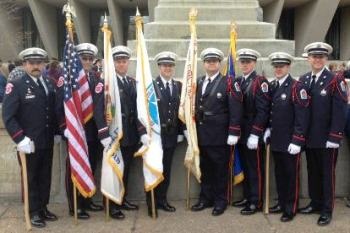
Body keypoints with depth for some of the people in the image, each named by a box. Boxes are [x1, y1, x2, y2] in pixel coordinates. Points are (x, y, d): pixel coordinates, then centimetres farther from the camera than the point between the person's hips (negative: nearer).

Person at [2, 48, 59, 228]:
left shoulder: (49, 84, 9)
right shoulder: (15, 85, -10)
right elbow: (8, 116, -14)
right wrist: (20, 139, -20)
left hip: (48, 142, 5)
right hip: (30, 143, -5)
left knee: (45, 177, 15)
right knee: (31, 178, 9)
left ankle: (43, 207, 30)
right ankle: (34, 212, 22)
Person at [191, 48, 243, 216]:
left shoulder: (229, 83, -6)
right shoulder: (198, 83, 11)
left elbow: (235, 110, -11)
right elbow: (194, 107, 11)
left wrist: (233, 133, -16)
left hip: (220, 136, -5)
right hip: (202, 135, 5)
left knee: (221, 170, 6)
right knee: (205, 169, 14)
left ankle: (220, 201, 19)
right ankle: (206, 199, 27)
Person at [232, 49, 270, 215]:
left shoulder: (260, 82, -9)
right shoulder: (237, 82, 12)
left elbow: (263, 111, -16)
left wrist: (255, 134, -19)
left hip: (254, 134, -7)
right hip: (241, 133, 7)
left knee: (255, 169, 3)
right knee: (245, 167, 15)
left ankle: (256, 202, 13)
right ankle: (247, 197, 27)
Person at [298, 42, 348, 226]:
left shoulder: (335, 81, -8)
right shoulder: (303, 80, 7)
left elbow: (340, 112, -12)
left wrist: (334, 137, -17)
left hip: (327, 138, -5)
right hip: (309, 137, 5)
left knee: (327, 174, 6)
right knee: (312, 172, 15)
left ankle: (327, 210, 17)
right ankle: (315, 203, 31)